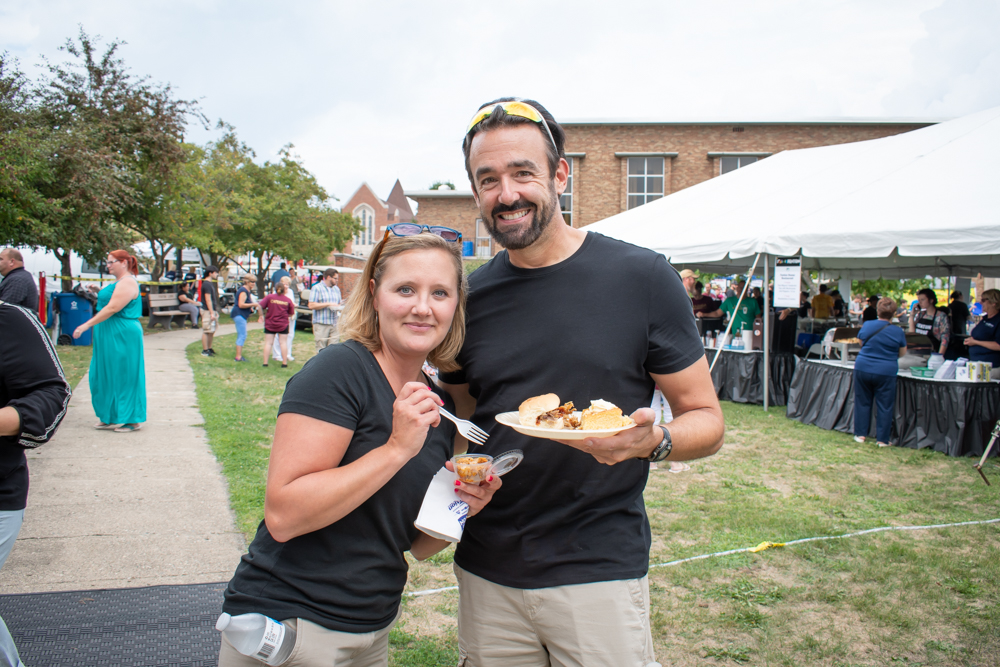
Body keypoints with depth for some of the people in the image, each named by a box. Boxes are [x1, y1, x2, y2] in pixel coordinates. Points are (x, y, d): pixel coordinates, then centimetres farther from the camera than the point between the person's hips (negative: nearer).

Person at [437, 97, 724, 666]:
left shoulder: (642, 277, -8)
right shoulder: (471, 298, 2)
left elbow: (707, 420, -3)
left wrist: (653, 441, -24)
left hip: (600, 572, -3)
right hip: (487, 573, 3)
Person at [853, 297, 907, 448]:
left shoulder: (866, 326, -1)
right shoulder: (898, 331, -6)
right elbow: (902, 353, 7)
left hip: (862, 368, 2)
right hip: (886, 372, -2)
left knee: (863, 402, 13)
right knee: (884, 406, 6)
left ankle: (860, 434, 17)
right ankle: (882, 439, 9)